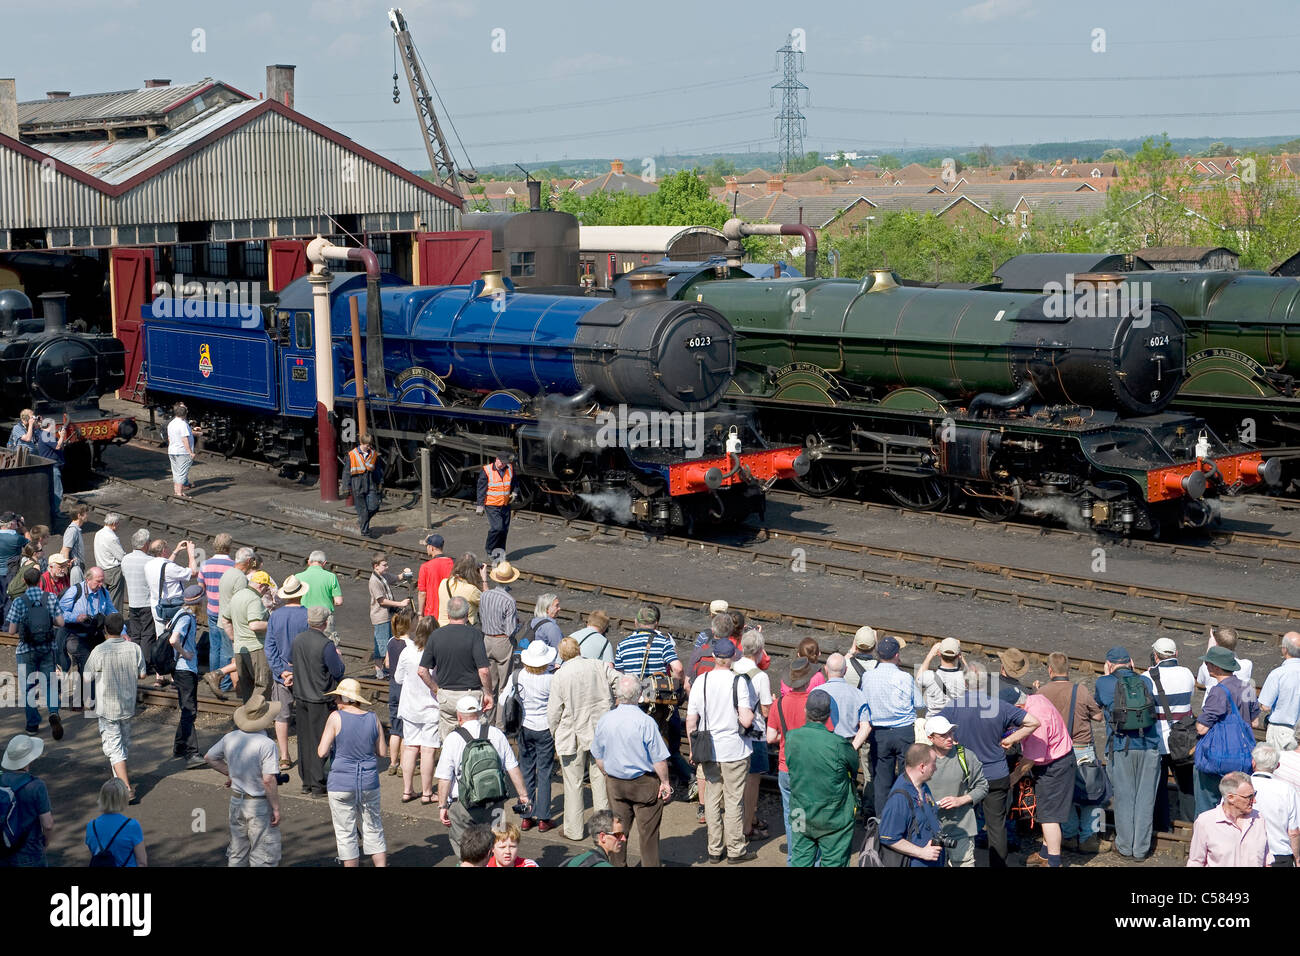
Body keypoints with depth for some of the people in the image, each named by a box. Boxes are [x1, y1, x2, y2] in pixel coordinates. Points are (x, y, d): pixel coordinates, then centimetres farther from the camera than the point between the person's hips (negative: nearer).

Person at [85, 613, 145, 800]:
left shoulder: (99, 652, -19)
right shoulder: (134, 648, -8)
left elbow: (87, 677, -9)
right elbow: (141, 674, 4)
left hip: (107, 709, -5)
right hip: (128, 705, 5)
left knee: (115, 749, -1)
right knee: (125, 744, 23)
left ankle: (127, 789, -8)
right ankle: (121, 778, 42)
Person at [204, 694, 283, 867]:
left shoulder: (230, 738, 0)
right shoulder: (267, 744, -22)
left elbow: (209, 757, 14)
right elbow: (268, 780, -25)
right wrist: (276, 808, -16)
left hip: (236, 800, 7)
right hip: (260, 806, -7)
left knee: (237, 854, 18)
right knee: (264, 857, 3)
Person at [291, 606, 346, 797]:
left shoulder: (297, 640, 1)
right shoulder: (326, 645, -20)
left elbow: (290, 663, 17)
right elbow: (338, 672, -15)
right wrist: (339, 657, 3)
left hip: (300, 696, 6)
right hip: (319, 699, -6)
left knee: (304, 740, 14)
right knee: (319, 741, 1)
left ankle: (306, 782, 20)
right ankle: (317, 785, 3)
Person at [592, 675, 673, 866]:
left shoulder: (604, 721, -5)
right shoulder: (646, 722, -19)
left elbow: (598, 757, 7)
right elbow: (659, 759, -15)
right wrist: (665, 782, -2)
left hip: (615, 784, 4)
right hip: (645, 783, -4)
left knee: (617, 830, 15)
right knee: (648, 831, 6)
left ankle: (617, 865, 22)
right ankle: (650, 864, 11)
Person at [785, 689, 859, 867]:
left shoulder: (792, 738, -11)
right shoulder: (838, 744, -23)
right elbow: (855, 764, -7)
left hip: (801, 815, 4)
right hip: (833, 818, -4)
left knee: (800, 859, 16)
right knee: (834, 861, 10)